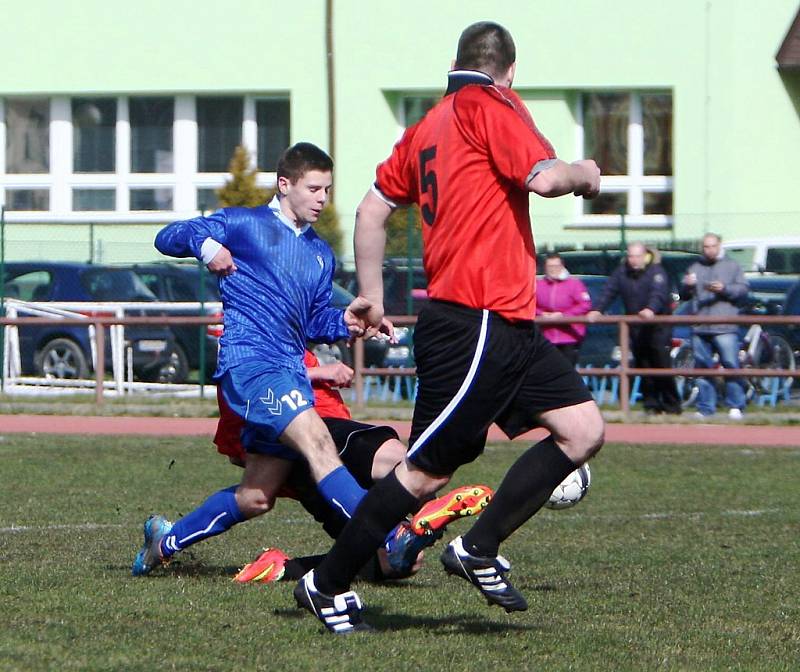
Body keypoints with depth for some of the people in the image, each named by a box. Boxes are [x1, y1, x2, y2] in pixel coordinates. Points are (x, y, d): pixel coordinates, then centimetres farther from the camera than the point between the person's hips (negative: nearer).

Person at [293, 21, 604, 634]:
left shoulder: (426, 128, 18)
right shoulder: (491, 106, -7)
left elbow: (372, 209, 22)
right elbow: (544, 177, -21)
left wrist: (372, 297, 27)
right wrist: (585, 173, 0)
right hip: (475, 324, -10)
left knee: (584, 429, 3)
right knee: (428, 470, -5)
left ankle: (479, 550, 8)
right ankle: (327, 586, 5)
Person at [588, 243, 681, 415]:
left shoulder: (656, 272, -10)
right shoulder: (621, 272, 5)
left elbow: (659, 293, -26)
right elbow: (609, 291, 1)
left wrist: (651, 309, -46)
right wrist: (598, 310, -16)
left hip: (658, 323, -5)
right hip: (636, 327, 5)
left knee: (662, 364, -9)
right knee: (643, 366, 5)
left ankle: (671, 405, 0)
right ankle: (651, 405, 12)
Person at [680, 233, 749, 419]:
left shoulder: (732, 267, 9)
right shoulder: (694, 268, 17)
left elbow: (743, 289, 1)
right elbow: (683, 295, 19)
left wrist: (724, 289, -13)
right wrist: (687, 286, -3)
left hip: (724, 328, -4)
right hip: (700, 328, 4)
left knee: (731, 365, -9)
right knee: (703, 368, 5)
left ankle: (736, 406, -5)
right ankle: (705, 408, 10)